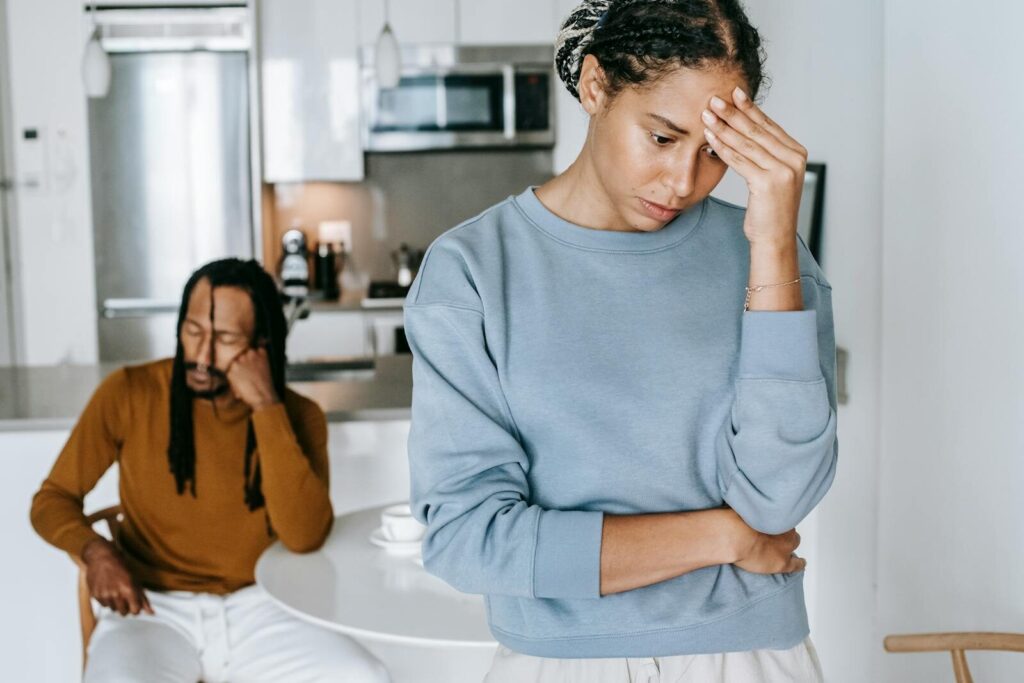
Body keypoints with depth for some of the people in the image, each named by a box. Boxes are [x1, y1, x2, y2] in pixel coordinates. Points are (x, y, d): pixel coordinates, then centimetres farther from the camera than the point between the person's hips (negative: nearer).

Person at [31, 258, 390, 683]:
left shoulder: (296, 415, -3)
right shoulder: (129, 393, -5)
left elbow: (304, 536, -18)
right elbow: (52, 499, 5)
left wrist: (266, 408, -21)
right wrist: (94, 549, -17)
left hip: (255, 610, 1)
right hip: (154, 610, -1)